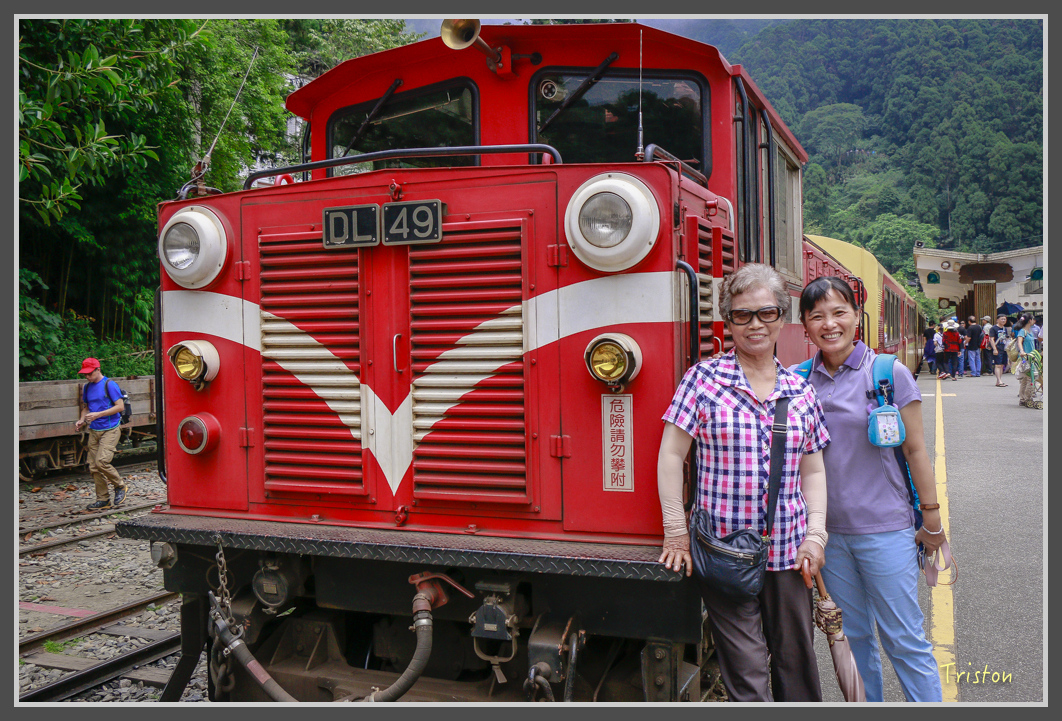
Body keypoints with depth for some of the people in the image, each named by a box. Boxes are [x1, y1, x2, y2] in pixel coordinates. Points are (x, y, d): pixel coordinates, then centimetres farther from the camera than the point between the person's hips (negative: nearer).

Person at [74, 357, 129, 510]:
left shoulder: (109, 384, -8)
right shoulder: (87, 387, 13)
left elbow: (120, 406, -12)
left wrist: (98, 414, -18)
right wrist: (82, 420, 6)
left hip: (110, 430, -7)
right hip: (94, 431, 7)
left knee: (102, 461, -19)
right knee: (94, 467, 3)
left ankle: (120, 486, 4)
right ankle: (103, 499, 12)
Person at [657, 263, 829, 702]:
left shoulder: (800, 391, 8)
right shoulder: (703, 379, -4)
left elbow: (813, 472, 13)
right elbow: (671, 455, -4)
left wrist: (816, 534, 2)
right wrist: (676, 531, -7)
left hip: (788, 551, 4)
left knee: (797, 663, 16)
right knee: (747, 675, 2)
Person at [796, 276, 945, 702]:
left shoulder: (889, 374, -7)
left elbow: (915, 449, -2)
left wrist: (932, 521, 0)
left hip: (885, 530, -3)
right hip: (828, 531, 4)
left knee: (904, 641, 4)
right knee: (853, 636, 16)